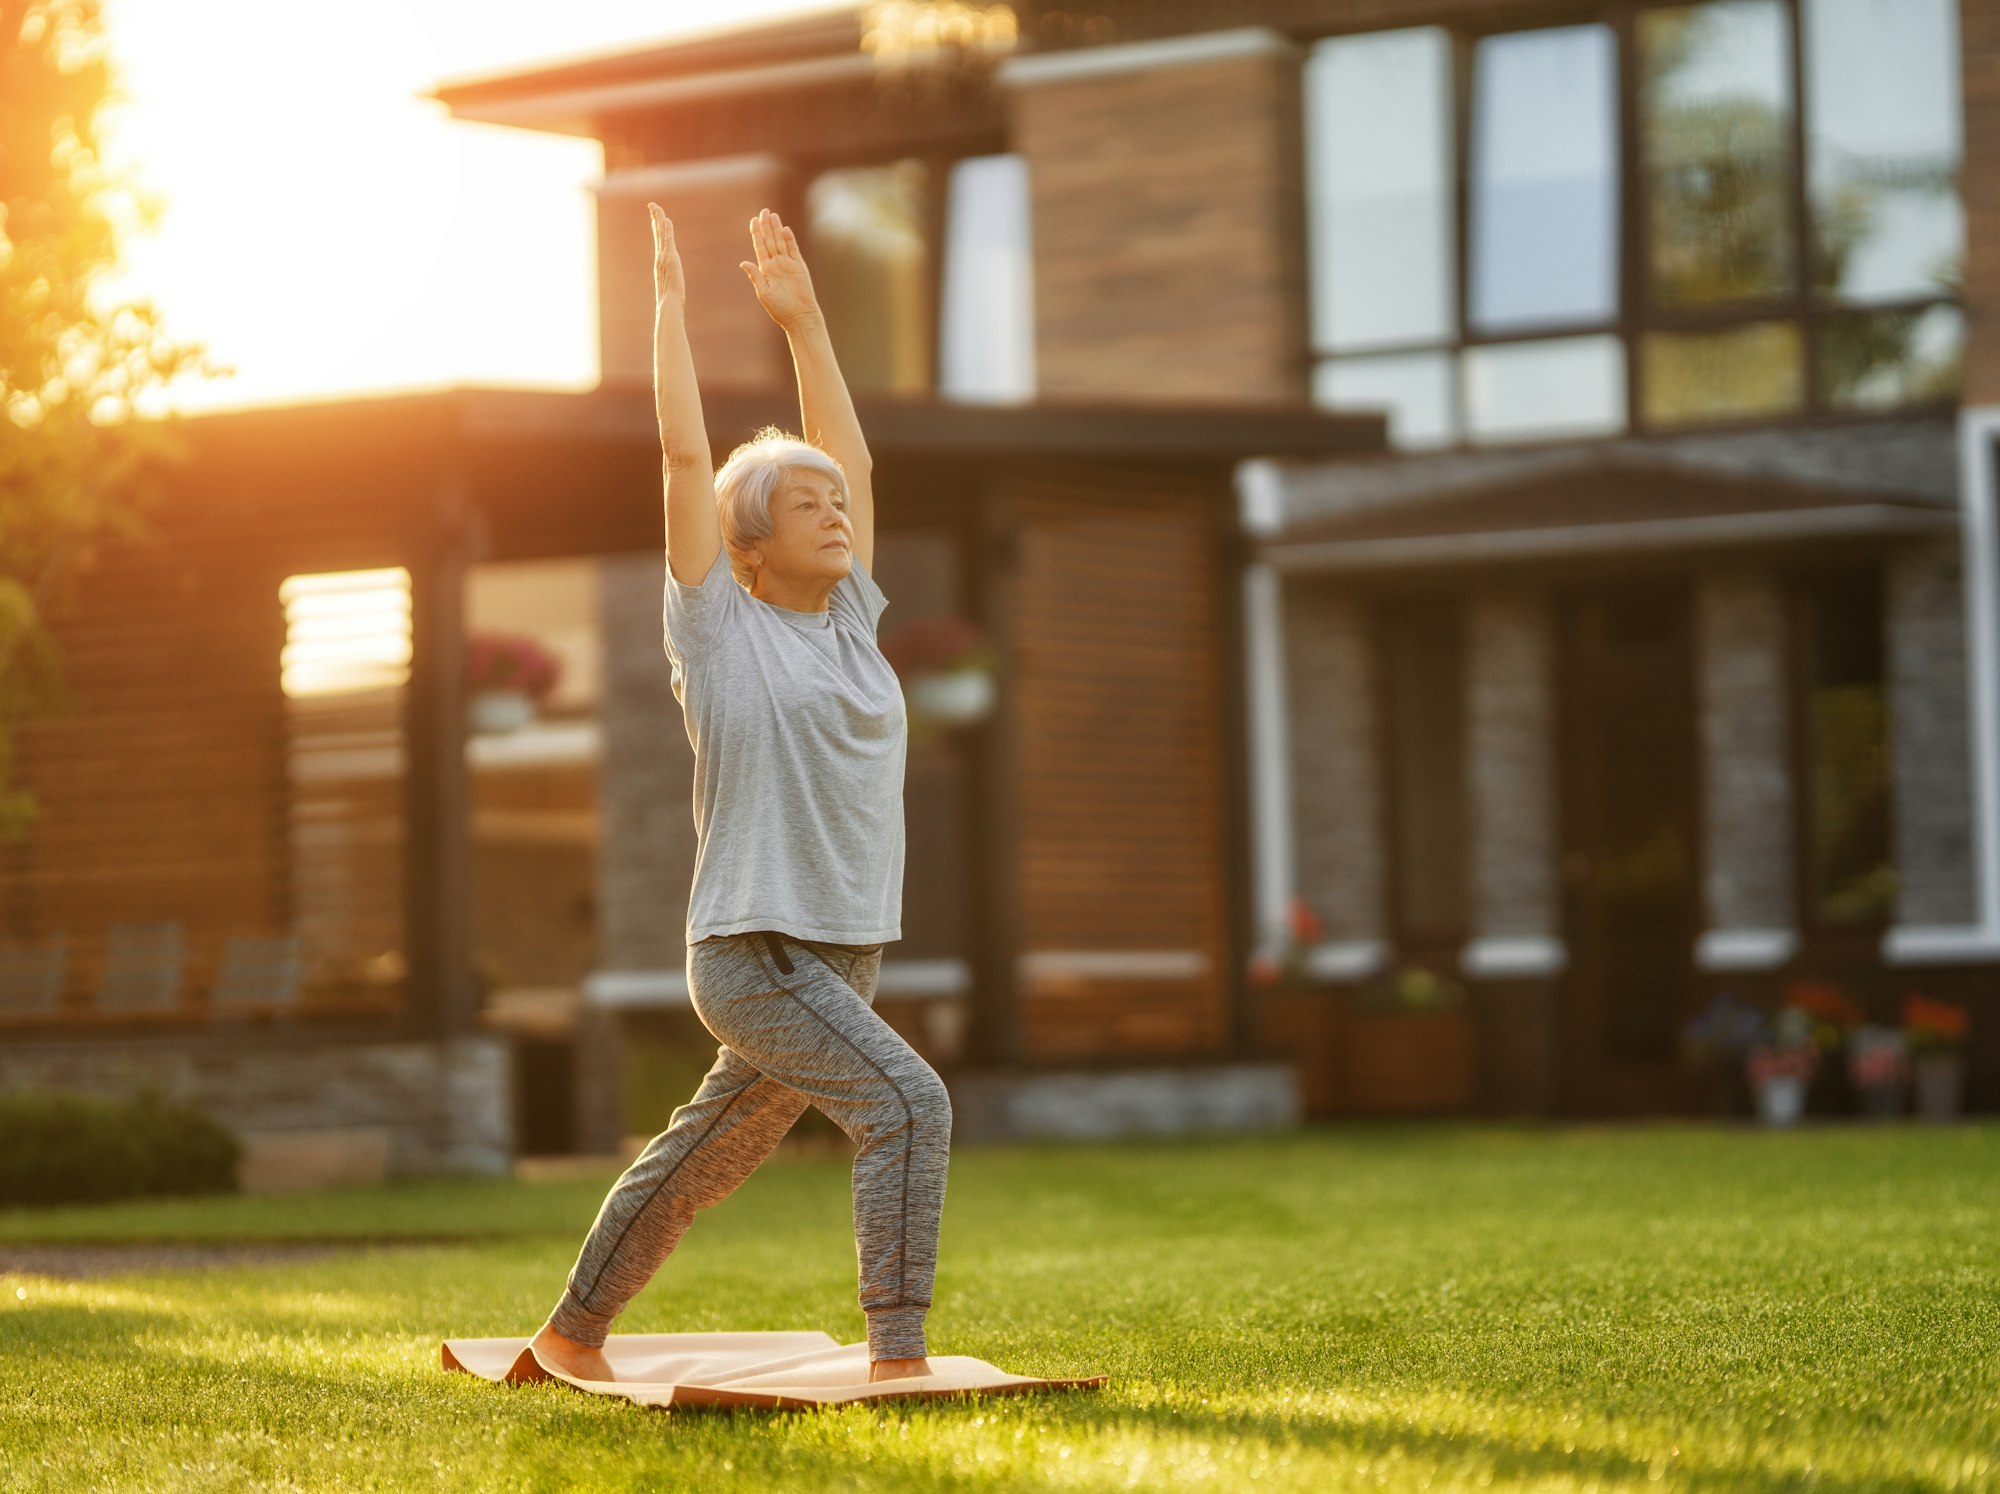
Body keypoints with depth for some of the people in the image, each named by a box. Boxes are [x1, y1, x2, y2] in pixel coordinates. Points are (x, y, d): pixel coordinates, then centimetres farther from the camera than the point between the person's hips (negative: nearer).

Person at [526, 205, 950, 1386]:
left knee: (703, 1162, 16)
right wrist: (670, 302, 0)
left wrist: (802, 315, 18)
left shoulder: (850, 620, 12)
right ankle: (898, 1357, -21)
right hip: (753, 956, -7)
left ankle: (573, 1331, 31)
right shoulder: (718, 625, -3)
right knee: (910, 1104, -22)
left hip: (847, 957, 7)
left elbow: (851, 455, 17)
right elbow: (687, 454, -5)